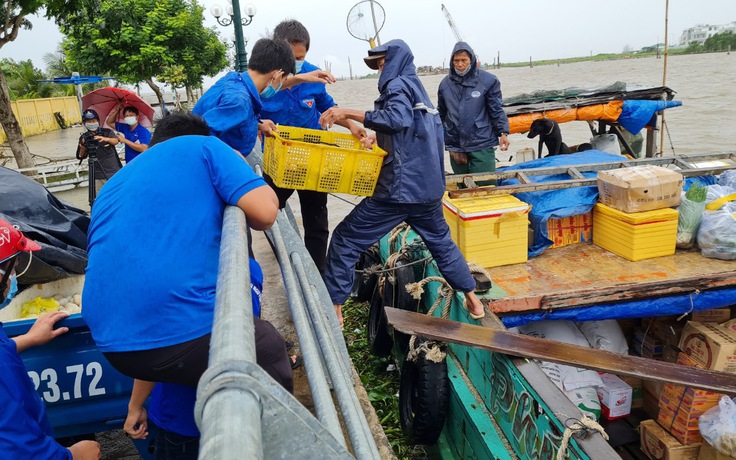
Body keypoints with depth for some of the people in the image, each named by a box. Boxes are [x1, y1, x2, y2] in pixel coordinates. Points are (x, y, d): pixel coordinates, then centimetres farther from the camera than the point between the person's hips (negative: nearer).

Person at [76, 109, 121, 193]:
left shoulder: (107, 132, 1)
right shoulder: (84, 138, 6)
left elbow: (115, 141, -19)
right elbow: (80, 156, 4)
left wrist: (106, 139, -40)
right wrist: (82, 147, -17)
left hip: (115, 173, -1)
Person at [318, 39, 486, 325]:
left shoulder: (398, 85, -6)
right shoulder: (417, 88, 20)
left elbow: (396, 119, -27)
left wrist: (348, 113, -26)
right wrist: (377, 138, 22)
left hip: (399, 188, -9)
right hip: (429, 186, 9)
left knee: (345, 240, 0)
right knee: (441, 242, 25)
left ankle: (334, 309, 3)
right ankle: (473, 299, 32)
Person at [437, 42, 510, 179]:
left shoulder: (487, 80, -3)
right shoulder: (445, 83, 6)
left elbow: (497, 110, 1)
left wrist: (503, 132, -9)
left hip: (481, 144, -3)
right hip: (455, 147, 3)